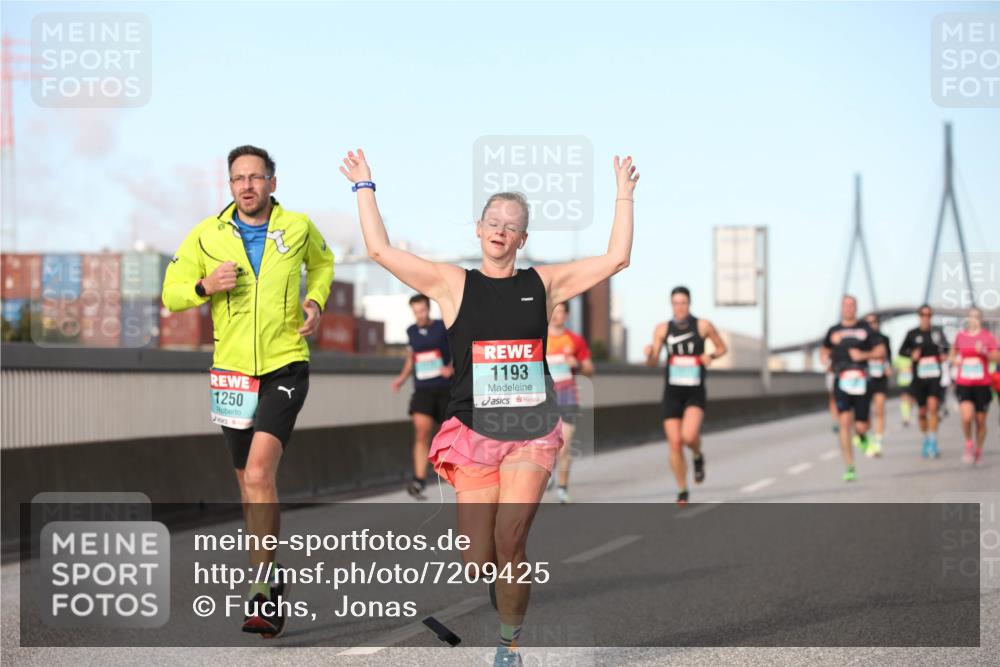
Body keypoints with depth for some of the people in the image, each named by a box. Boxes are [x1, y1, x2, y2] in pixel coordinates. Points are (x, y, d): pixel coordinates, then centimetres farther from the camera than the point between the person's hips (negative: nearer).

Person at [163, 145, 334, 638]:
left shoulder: (298, 228, 1)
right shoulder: (207, 235, 2)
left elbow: (322, 262, 23)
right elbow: (172, 294, 6)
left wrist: (315, 301, 4)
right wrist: (206, 286, -14)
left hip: (285, 366, -3)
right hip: (232, 370, 3)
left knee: (259, 474, -20)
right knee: (248, 482, 11)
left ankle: (261, 589, -17)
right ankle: (272, 579, 28)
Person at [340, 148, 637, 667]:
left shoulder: (544, 283, 9)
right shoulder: (453, 284, 5)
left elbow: (616, 258, 9)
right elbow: (380, 250, 1)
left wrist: (624, 195, 9)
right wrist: (364, 187, 6)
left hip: (532, 432, 0)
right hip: (474, 430, 0)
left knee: (510, 541, -15)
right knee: (477, 560, -4)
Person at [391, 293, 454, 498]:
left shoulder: (443, 327, -4)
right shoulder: (412, 331, 8)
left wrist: (451, 367, -20)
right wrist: (401, 378, 5)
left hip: (445, 390, -2)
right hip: (422, 390, 2)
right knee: (421, 433, -16)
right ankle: (419, 481, -21)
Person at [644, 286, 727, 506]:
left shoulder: (703, 325, -3)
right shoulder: (662, 329, 1)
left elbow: (722, 348, 11)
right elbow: (653, 363, 0)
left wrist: (711, 355, -11)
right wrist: (649, 353, -23)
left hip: (695, 394, -2)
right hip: (672, 392, 2)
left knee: (689, 436, -24)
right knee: (674, 443, -2)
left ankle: (698, 457, 13)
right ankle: (682, 491, 14)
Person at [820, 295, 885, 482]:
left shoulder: (865, 328, 8)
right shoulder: (833, 331, 10)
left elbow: (881, 351, 6)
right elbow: (824, 350, 27)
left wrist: (863, 355, -10)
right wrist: (826, 359, 4)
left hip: (861, 381, 0)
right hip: (842, 381, 0)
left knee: (861, 426, -3)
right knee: (845, 422, -14)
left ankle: (861, 435, 38)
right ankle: (849, 468, -10)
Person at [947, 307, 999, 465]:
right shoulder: (960, 336, 7)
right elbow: (952, 353, 21)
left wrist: (984, 352, -21)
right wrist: (954, 360, -2)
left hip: (982, 385, 0)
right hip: (963, 384, 0)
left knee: (981, 421, 5)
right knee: (966, 417, -19)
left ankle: (979, 451, 25)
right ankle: (969, 445, 6)